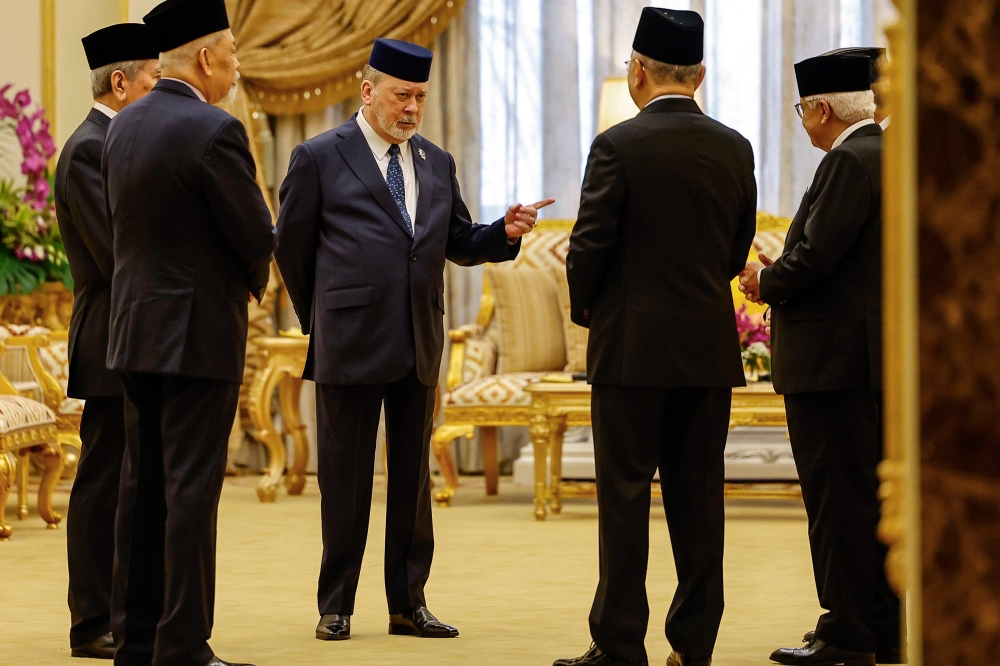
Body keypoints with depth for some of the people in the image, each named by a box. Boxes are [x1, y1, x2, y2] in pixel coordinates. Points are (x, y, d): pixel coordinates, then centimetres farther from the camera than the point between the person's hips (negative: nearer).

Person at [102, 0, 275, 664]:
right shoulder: (214, 131, -16)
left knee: (143, 484, 12)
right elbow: (258, 238, -13)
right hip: (198, 332, -8)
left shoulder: (124, 126, 8)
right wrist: (250, 276, 11)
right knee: (192, 488, -4)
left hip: (136, 328, 8)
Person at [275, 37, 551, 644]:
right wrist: (320, 318, 7)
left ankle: (409, 604, 16)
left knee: (413, 478, 9)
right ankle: (336, 608, 10)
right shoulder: (320, 159, -1)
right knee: (345, 480, 1)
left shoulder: (438, 164, 13)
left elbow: (460, 246, 14)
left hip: (419, 346, 5)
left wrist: (506, 232, -5)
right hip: (350, 344, -5)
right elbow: (292, 247, 4)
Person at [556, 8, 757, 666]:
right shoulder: (734, 149, 4)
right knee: (698, 494, 8)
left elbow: (590, 247, -9)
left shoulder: (618, 146, -11)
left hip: (635, 346, -4)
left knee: (626, 495, 0)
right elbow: (738, 251, 10)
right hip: (711, 349, 4)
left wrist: (586, 310, 9)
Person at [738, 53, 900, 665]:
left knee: (838, 494, -5)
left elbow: (815, 254, -21)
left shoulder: (850, 162, -15)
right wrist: (782, 278, 15)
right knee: (874, 492, 13)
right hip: (880, 356, 10)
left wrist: (767, 282, -2)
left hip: (835, 359, -10)